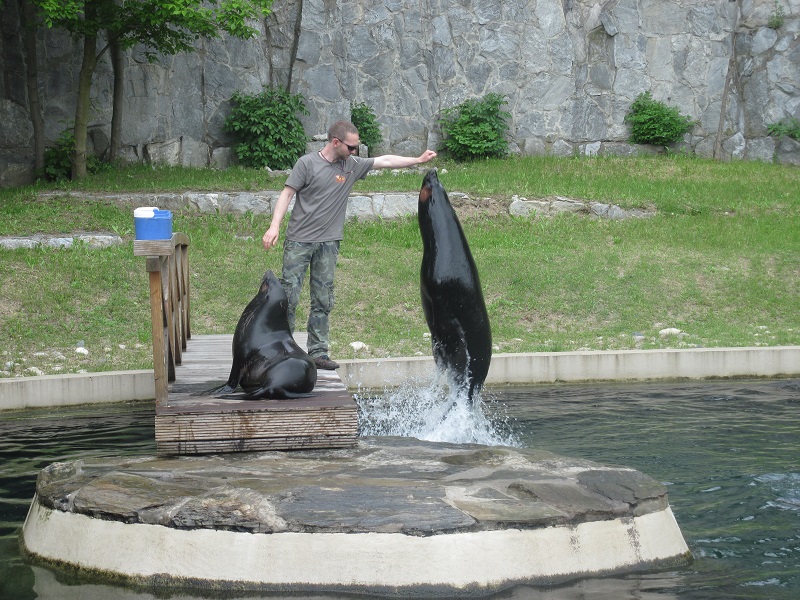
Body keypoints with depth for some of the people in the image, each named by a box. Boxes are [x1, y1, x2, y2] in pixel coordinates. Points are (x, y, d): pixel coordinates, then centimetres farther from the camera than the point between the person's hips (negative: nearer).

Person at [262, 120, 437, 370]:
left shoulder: (352, 165, 8)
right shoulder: (307, 163, -5)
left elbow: (385, 161, 15)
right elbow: (287, 194, -5)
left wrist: (418, 160, 13)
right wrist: (274, 226, -15)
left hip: (329, 243, 4)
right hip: (299, 240, -4)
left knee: (323, 302, 5)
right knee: (288, 297, -5)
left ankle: (318, 353, 9)